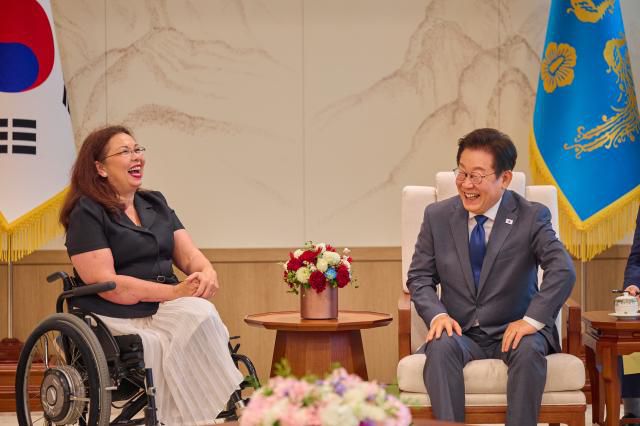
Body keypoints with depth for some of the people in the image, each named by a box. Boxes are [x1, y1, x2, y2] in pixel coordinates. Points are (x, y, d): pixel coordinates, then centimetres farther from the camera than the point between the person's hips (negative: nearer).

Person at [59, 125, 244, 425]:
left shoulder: (156, 204, 19)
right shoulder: (86, 214, -3)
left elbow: (189, 254, 14)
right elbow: (106, 284, -13)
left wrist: (207, 272, -12)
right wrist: (174, 292, -18)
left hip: (168, 311, 6)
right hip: (120, 318, -6)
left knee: (201, 313, -29)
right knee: (200, 316, -31)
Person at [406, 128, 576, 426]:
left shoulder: (531, 217, -3)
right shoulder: (437, 216, 5)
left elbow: (563, 270, -14)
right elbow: (419, 277, 6)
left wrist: (533, 319, -26)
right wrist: (437, 314, -14)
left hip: (512, 331, -1)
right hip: (459, 331, 1)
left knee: (529, 350, -34)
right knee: (441, 347, -32)